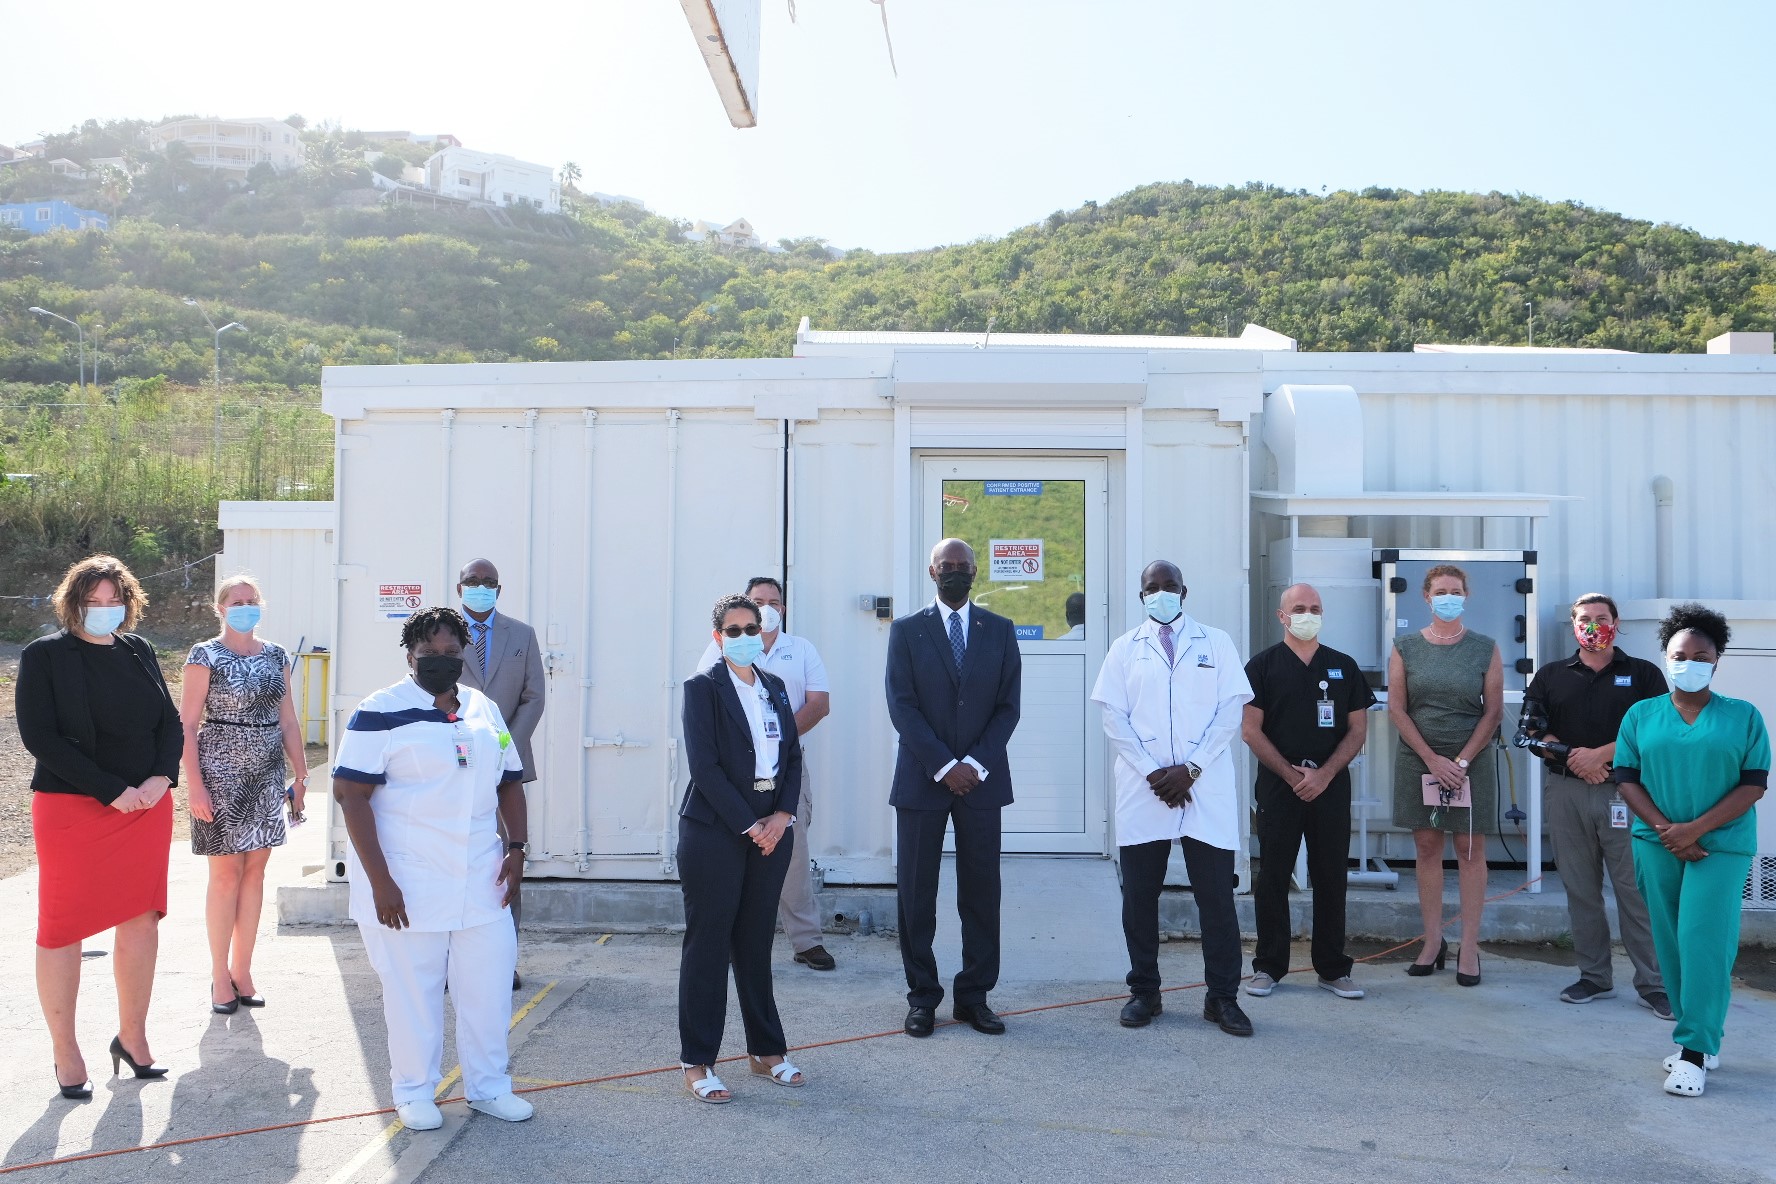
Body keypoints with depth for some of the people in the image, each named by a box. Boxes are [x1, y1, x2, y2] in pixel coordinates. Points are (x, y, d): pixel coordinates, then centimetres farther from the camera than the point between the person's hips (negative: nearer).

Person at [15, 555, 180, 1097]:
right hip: (72, 809, -4)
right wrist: (113, 791, -17)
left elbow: (170, 720, 9)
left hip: (147, 807, 5)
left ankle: (132, 1037, 22)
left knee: (142, 919, 9)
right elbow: (40, 736, -13)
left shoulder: (139, 650, 8)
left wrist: (162, 777, -9)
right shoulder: (44, 656, -6)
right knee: (63, 927, 2)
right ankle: (66, 1054, 14)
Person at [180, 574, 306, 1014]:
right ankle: (220, 975, 11)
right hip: (221, 773, -5)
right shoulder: (205, 656, -5)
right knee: (226, 871, -1)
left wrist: (300, 775, 9)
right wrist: (194, 784, -14)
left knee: (255, 869, 7)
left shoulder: (276, 656, 9)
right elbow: (187, 725, -8)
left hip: (267, 775, 5)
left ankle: (242, 970, 17)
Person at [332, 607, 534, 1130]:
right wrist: (379, 879, -17)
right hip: (406, 884, -5)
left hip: (479, 881, 5)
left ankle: (488, 1086, 25)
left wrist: (516, 846, 2)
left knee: (490, 981, 8)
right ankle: (414, 1092, 24)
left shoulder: (485, 710, 10)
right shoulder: (381, 711, -9)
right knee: (412, 990, 6)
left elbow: (510, 782, 16)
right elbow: (350, 793, -13)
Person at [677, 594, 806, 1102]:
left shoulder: (774, 687, 13)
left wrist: (782, 816, -4)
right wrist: (749, 825, -14)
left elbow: (792, 755, 11)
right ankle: (697, 1063, 10)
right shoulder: (703, 687, -5)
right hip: (715, 831, -5)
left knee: (755, 941, 13)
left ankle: (766, 1050, 23)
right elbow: (705, 765, -12)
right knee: (707, 943, 1)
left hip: (770, 830, 5)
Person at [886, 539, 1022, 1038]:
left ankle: (974, 996, 14)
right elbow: (901, 705, -4)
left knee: (981, 893, 4)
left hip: (981, 778, 1)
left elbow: (1008, 706, 4)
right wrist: (944, 765, -12)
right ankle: (922, 997, 13)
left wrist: (975, 763, -9)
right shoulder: (906, 630, 4)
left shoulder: (1000, 631, 8)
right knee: (916, 893, 2)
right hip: (921, 779, -1)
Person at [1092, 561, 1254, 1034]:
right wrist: (1152, 773, -9)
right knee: (1139, 895, 6)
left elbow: (1231, 710, 1)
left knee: (1216, 896, 1)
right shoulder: (1125, 648, 11)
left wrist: (1190, 769, -10)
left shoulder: (1216, 643, 9)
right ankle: (1144, 991, 18)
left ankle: (1223, 997, 11)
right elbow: (1113, 716, 3)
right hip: (1142, 790, 1)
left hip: (1206, 789, -1)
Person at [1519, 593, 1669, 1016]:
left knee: (1636, 889, -4)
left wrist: (1601, 754, -13)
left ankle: (1653, 984, 3)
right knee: (1580, 889, 8)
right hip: (1565, 790, 3)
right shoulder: (1551, 676, 13)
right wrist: (1572, 758, -9)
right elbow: (1531, 728, 6)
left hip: (1624, 791, -3)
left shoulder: (1643, 674, 7)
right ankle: (1595, 977, 17)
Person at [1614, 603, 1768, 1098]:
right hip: (1657, 844, 3)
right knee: (1671, 943, 5)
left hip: (1721, 845, -2)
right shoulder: (1641, 715, 8)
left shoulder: (1744, 717, 2)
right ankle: (1700, 1039, 17)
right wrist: (1665, 829, -10)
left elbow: (1754, 784, -4)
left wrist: (1695, 829, -13)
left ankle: (1695, 1049, -4)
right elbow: (1626, 779, 4)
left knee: (1703, 940, -10)